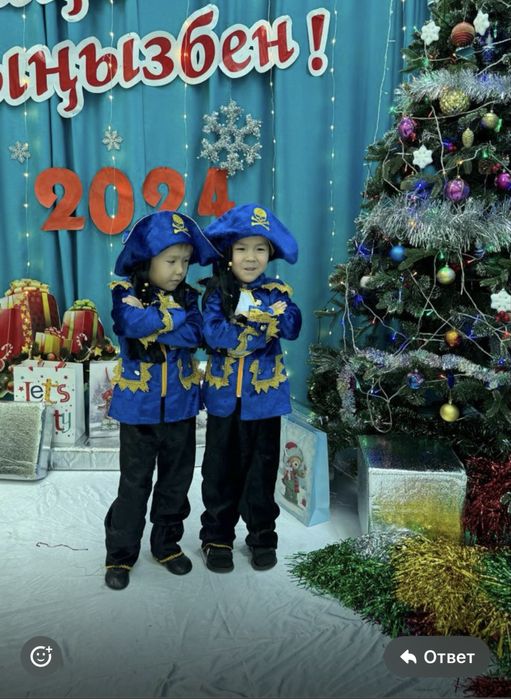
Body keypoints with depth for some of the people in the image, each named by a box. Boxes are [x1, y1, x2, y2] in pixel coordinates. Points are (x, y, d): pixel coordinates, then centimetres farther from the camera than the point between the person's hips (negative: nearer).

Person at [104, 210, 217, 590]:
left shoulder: (187, 297, 2)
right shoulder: (126, 293, -6)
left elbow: (195, 334, -15)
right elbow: (132, 322, -27)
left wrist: (152, 330, -21)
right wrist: (175, 313, -20)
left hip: (180, 403, 3)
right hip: (138, 403, -3)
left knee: (176, 479, 14)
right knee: (134, 482, 7)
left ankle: (167, 542, 33)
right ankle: (121, 552, 23)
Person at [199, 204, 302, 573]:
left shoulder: (277, 292, 1)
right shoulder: (217, 292, -2)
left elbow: (292, 328, -17)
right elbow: (214, 333, -19)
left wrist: (254, 312, -30)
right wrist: (262, 330, -22)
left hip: (264, 393, 1)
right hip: (224, 393, 0)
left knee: (262, 468, 12)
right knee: (221, 469, 10)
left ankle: (263, 535, 30)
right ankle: (217, 536, 27)